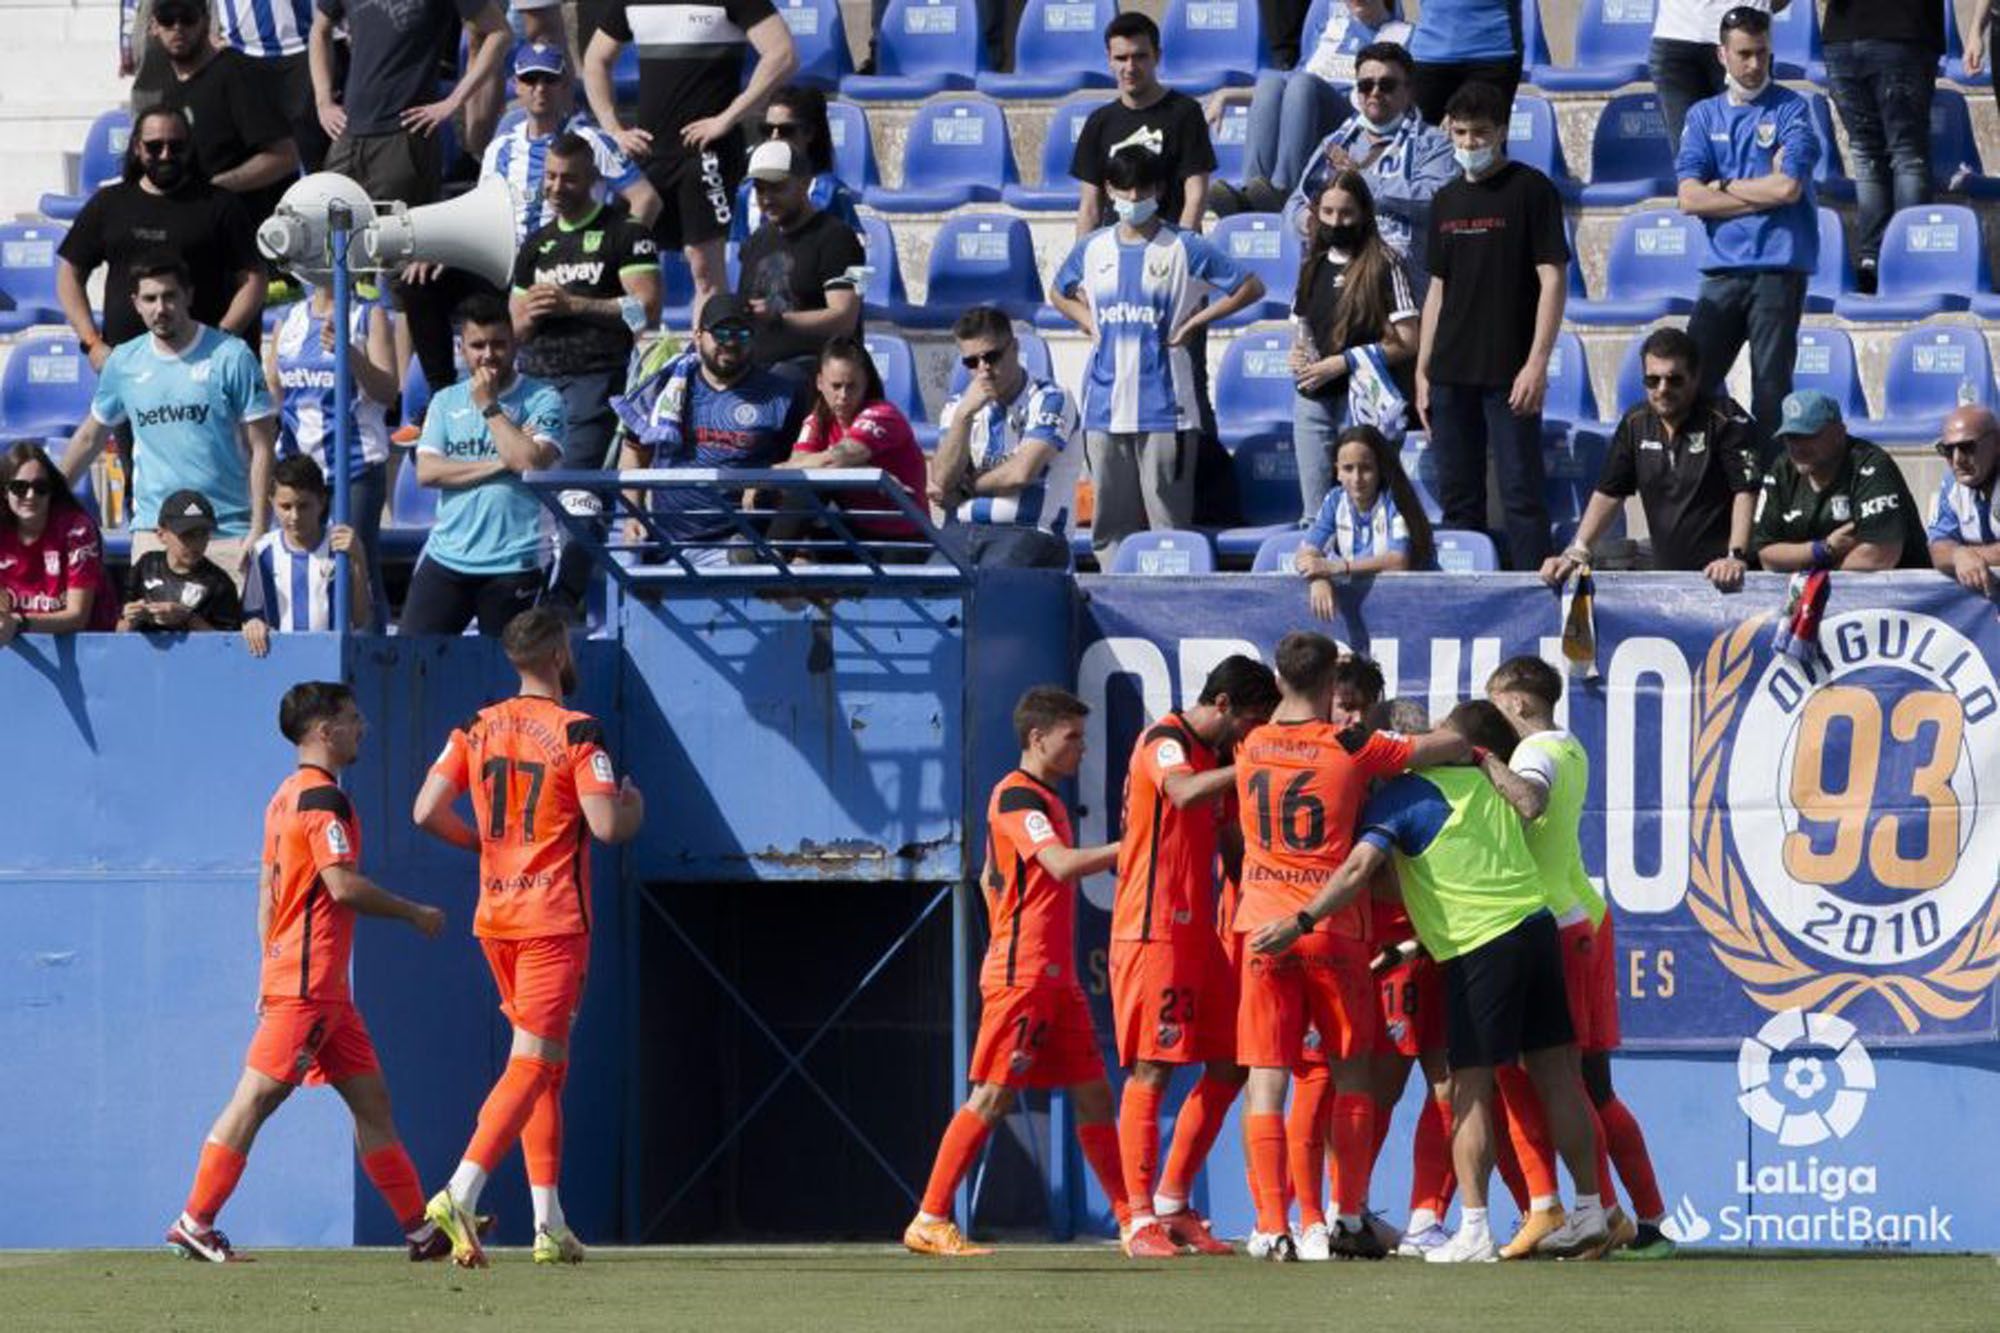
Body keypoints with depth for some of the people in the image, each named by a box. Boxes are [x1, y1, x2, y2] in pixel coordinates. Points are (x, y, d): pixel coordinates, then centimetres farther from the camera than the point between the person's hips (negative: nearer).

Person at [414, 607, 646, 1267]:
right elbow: (606, 826, -16)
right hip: (554, 920, -6)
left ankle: (550, 1224, 15)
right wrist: (634, 807, 6)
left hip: (495, 918, 6)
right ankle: (460, 1194, -26)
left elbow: (427, 811, 2)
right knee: (532, 1063, -9)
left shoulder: (477, 728, 7)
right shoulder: (576, 733, -10)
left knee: (547, 1066, 16)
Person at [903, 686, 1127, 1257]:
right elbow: (1062, 864, -25)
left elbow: (990, 878, 27)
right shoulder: (1017, 796, -11)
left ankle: (1133, 1220, 8)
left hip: (1056, 977, 10)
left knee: (1093, 1095, 7)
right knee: (993, 1096, -9)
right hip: (1021, 975, -10)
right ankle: (929, 1221, -6)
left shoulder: (1044, 799, 19)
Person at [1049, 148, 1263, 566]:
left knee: (1167, 518, -5)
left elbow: (1251, 287, 1)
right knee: (1111, 521, 7)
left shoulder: (1183, 249, -2)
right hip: (1105, 406, 4)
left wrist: (1194, 323, -2)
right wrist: (1089, 324, 11)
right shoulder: (1092, 248, 11)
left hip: (1164, 409, -4)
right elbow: (1060, 294, 30)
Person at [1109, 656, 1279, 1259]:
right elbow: (1184, 792, -33)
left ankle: (1173, 1206, 16)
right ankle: (1141, 1221, -7)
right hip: (1153, 932, -9)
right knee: (1152, 1069, -8)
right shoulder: (1164, 742, -10)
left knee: (1226, 1066, 8)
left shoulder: (1214, 752, 18)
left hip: (1198, 933, 9)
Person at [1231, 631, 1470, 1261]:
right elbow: (1450, 746, -1)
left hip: (1264, 928, 2)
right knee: (1350, 1072, 12)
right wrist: (1476, 755, 18)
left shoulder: (1251, 748, 5)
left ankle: (1272, 1226, -8)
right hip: (1333, 927, -2)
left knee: (1266, 1077, 0)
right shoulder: (1351, 748, -5)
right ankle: (1346, 1219, 10)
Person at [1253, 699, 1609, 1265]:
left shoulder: (1403, 795, -5)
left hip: (1480, 945, -6)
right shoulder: (1495, 787, 12)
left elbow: (1360, 867, -16)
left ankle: (1474, 1231, -5)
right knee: (1556, 1075, 11)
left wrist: (1300, 921, -17)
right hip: (1536, 926, 6)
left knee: (1471, 1087, -1)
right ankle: (1590, 1210, 16)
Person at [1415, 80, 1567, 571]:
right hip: (1451, 376, 6)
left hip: (1509, 375, -6)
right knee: (1457, 496, 8)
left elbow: (1553, 278, -9)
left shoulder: (1531, 191, -3)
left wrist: (1537, 364, -16)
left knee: (1521, 492, -8)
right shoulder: (1447, 201, 15)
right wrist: (1422, 372, 13)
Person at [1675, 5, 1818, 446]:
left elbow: (1789, 188, -10)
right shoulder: (1704, 116, 13)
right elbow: (1690, 198, 0)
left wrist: (1724, 186, 0)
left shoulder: (1791, 110, 3)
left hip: (1780, 268, -3)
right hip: (1724, 268, 3)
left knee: (1771, 387, -3)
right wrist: (1764, 191, -5)